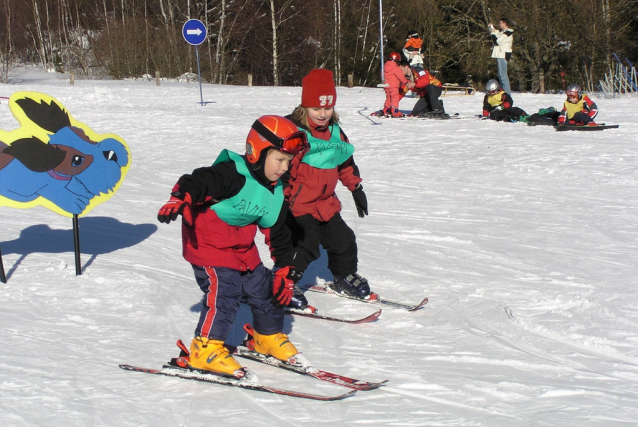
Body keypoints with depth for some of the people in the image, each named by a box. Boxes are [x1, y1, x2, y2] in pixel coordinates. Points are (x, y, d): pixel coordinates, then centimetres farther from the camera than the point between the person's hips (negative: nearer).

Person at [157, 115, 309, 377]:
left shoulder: (275, 193, 3)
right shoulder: (233, 175, -22)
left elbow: (278, 236, 11)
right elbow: (198, 182, -34)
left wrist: (285, 272, 10)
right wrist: (180, 199, -53)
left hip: (242, 247, 8)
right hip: (208, 244, -8)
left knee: (262, 287, 13)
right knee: (223, 291, -18)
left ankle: (268, 336, 36)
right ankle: (206, 348, -8)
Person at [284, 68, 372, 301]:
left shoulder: (334, 131, 7)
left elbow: (345, 161, 20)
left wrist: (356, 188, 22)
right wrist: (282, 200, -21)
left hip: (326, 203, 8)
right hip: (298, 205, -8)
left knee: (343, 241, 14)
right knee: (305, 246, -14)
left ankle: (345, 278, 37)